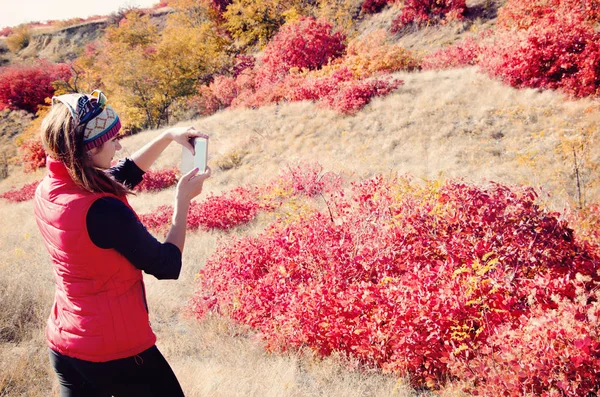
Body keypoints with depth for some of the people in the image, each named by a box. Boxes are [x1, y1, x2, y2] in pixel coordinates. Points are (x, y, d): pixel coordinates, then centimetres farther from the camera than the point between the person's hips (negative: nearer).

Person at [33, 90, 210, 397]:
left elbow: (124, 173, 12)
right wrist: (183, 199, -8)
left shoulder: (47, 191, -4)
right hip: (116, 351, -7)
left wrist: (169, 136, 9)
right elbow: (167, 266, -16)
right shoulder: (103, 211, -29)